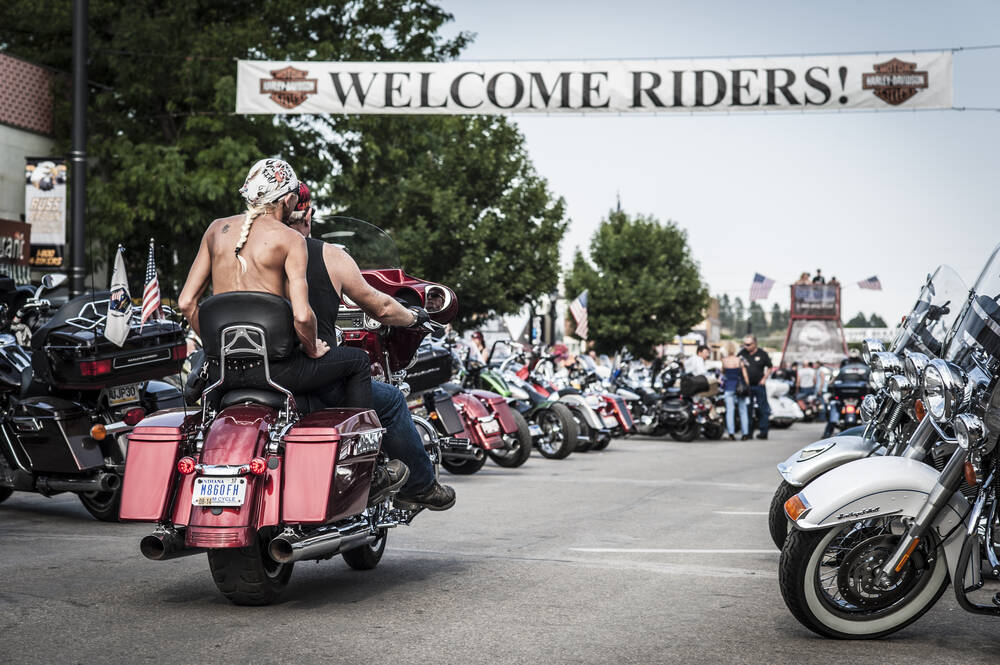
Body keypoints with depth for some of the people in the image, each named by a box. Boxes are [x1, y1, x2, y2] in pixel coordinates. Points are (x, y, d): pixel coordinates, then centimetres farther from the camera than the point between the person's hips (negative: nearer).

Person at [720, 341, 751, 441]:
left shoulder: (724, 360, -4)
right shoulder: (740, 360, -6)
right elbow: (745, 376, -2)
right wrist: (747, 387, 7)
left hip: (728, 387, 0)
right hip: (740, 387, 0)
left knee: (729, 411, 1)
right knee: (743, 411, 8)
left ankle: (731, 433, -7)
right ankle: (745, 433, 7)